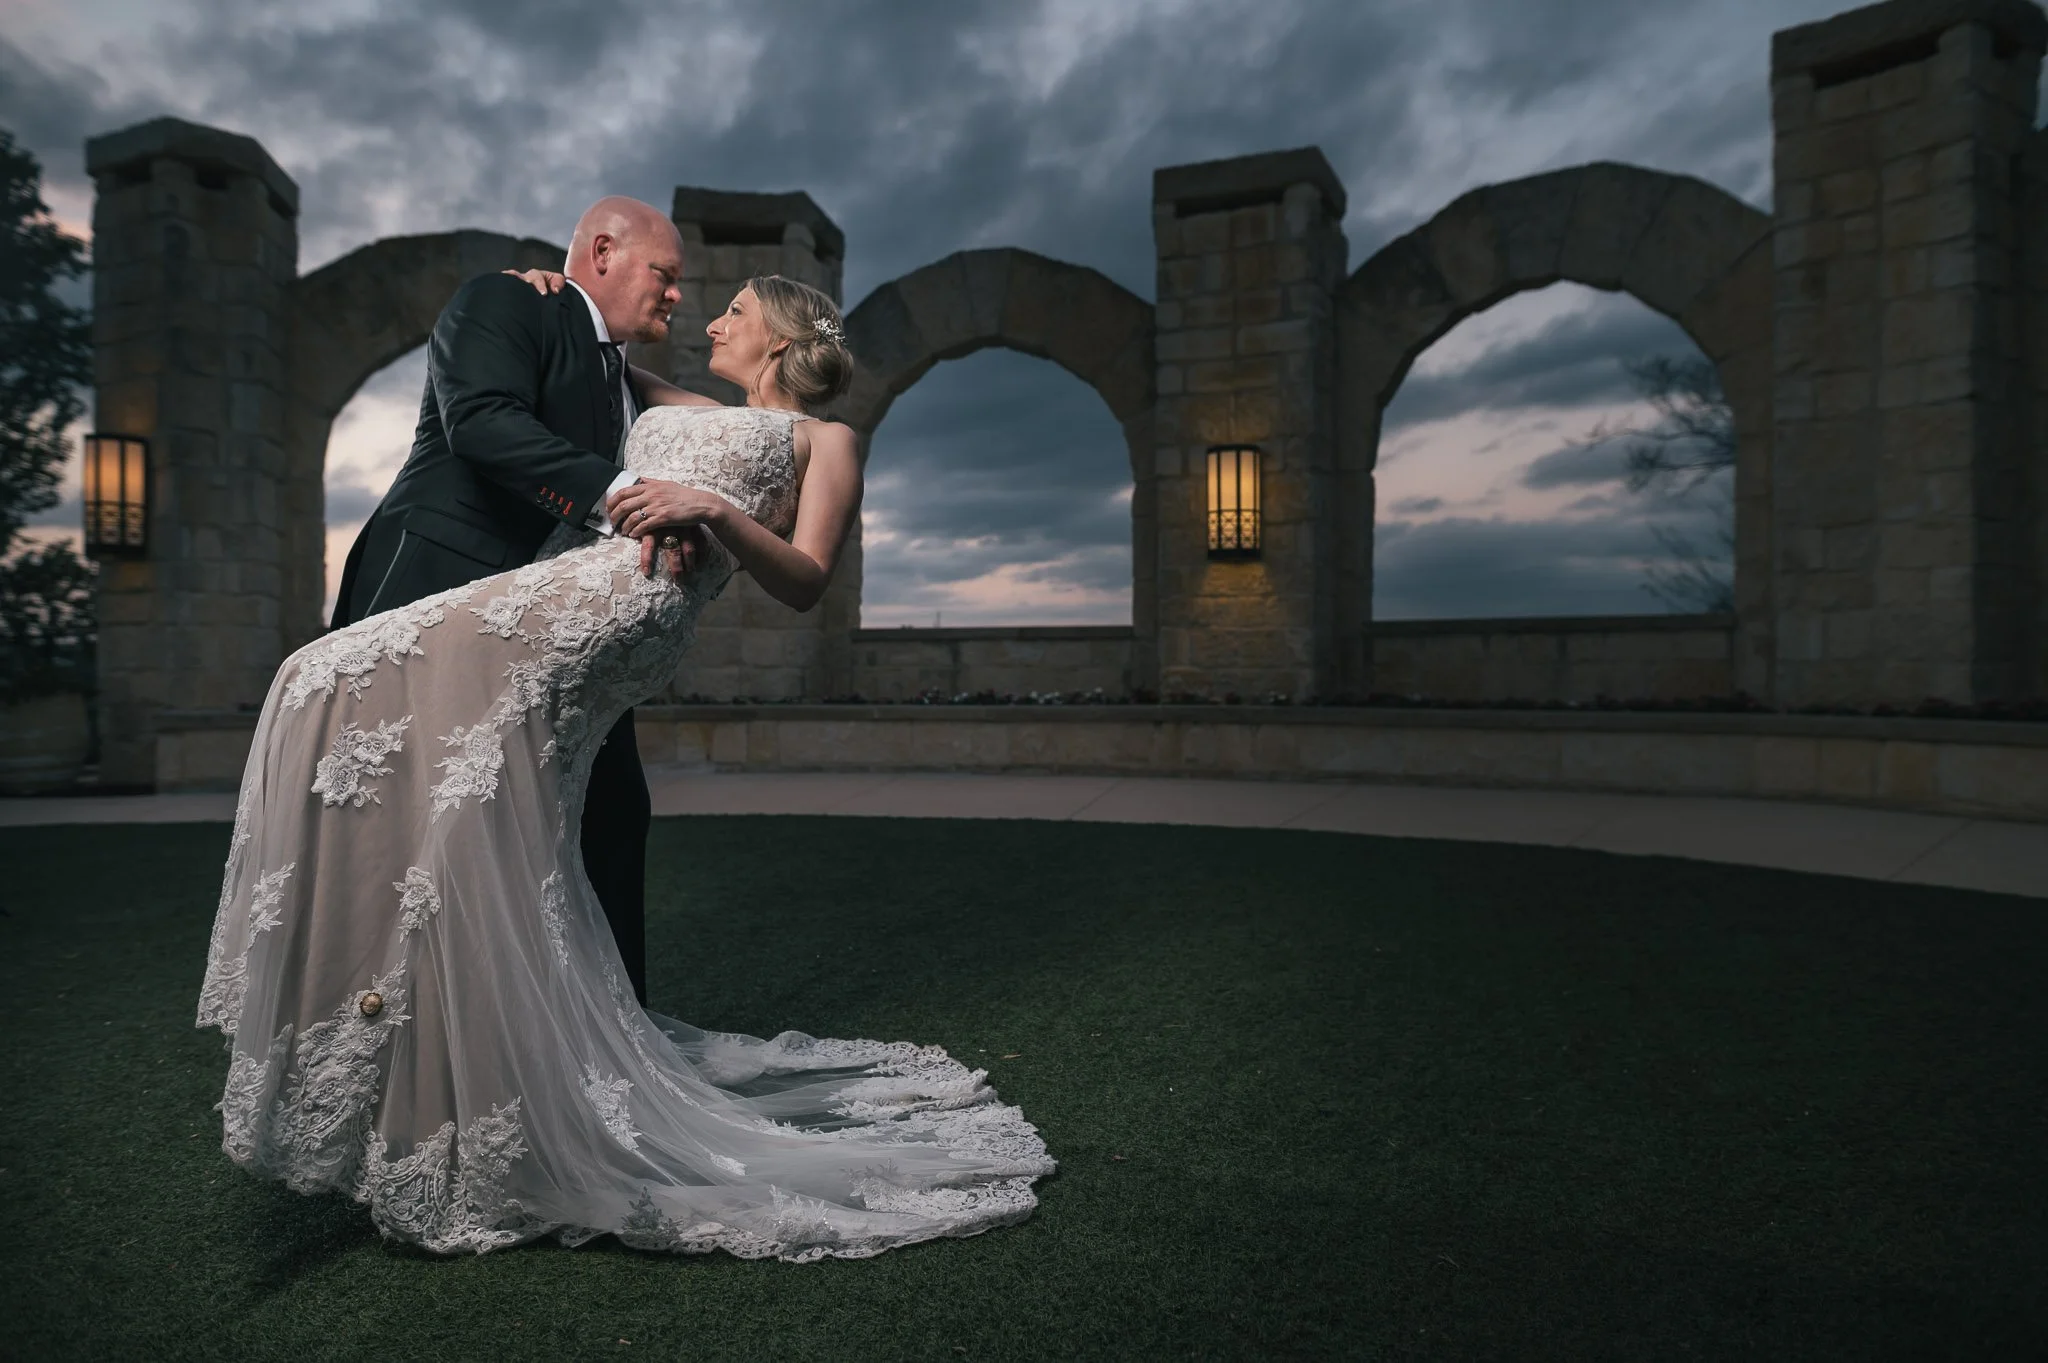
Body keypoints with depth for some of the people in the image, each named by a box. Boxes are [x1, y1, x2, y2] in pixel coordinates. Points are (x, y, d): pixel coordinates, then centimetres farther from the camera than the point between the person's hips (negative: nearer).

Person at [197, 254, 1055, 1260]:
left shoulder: (822, 439, 17)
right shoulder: (682, 413, 35)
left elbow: (805, 584, 3)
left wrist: (715, 513, -11)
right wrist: (553, 298, 31)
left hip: (615, 606, -7)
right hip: (555, 596, 7)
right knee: (493, 852, -3)